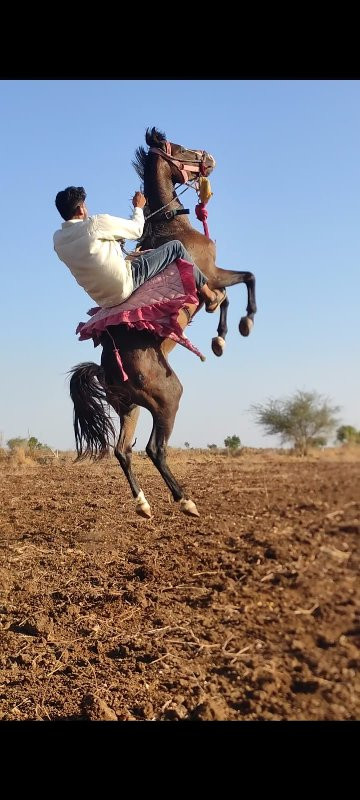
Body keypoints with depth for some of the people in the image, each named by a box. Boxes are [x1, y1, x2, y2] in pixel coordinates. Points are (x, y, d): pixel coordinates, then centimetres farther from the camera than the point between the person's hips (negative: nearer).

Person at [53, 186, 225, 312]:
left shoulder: (58, 239, 2)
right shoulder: (96, 223, -19)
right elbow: (136, 229, -5)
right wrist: (138, 207, 14)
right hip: (126, 286, -8)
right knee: (175, 247, 4)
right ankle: (208, 296, 17)